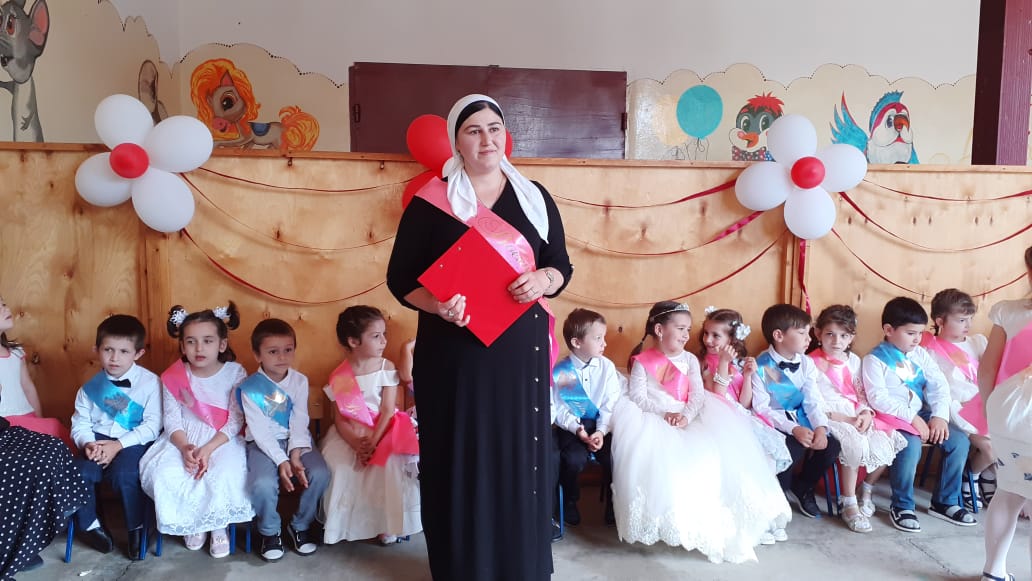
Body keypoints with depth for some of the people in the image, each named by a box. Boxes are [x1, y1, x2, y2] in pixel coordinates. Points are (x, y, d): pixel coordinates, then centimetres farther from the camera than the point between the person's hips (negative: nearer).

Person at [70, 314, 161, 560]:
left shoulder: (150, 382, -5)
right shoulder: (91, 387, 8)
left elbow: (152, 424, -11)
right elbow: (80, 423, 6)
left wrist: (119, 445, -19)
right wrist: (87, 443, -16)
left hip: (135, 442, -4)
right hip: (99, 440, 4)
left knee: (124, 474, -31)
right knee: (78, 472, -21)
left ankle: (137, 528, -5)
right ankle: (88, 524, 8)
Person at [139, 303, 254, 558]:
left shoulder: (235, 373, -10)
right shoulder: (173, 377, -4)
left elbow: (235, 421, -10)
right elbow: (172, 419, -5)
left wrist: (208, 449, -22)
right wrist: (185, 447, -24)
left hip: (223, 440, -2)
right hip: (184, 440, 2)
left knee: (225, 475, -31)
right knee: (163, 473, -25)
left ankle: (218, 525, 0)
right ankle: (190, 521, 4)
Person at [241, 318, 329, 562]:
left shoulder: (300, 381, -2)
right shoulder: (250, 388, -9)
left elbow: (300, 423, -7)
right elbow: (259, 431, -13)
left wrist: (295, 455, -21)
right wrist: (281, 461, -22)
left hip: (296, 442, 2)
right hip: (263, 444, -2)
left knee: (320, 474, -24)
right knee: (262, 484, -30)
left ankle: (300, 525, 4)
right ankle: (269, 532, 2)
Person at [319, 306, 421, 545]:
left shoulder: (387, 368, -4)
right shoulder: (339, 376, -2)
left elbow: (388, 410, -9)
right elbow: (339, 419, -5)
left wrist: (373, 441, -21)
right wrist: (356, 443, -22)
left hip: (383, 430, -1)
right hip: (350, 434, 1)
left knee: (391, 462, -27)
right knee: (335, 462, -23)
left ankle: (387, 523, -8)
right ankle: (336, 524, 0)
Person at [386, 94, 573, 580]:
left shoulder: (534, 197, 8)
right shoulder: (430, 202, -1)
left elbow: (562, 266, 10)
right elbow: (401, 277, -1)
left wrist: (543, 279, -13)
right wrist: (437, 305, -21)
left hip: (521, 348, 2)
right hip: (454, 350, -2)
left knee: (520, 454, 7)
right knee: (460, 458, 3)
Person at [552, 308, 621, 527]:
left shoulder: (606, 366, -3)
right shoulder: (559, 371, -10)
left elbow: (611, 404, -4)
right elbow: (558, 408, -9)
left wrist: (601, 431, -18)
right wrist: (577, 429, -21)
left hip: (600, 425, 2)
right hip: (571, 426, -2)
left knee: (614, 457, -22)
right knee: (575, 458, -28)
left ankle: (613, 504, 7)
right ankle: (569, 501, 4)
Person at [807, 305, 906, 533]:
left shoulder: (853, 361, 14)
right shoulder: (811, 364, -5)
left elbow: (862, 394, 13)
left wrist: (866, 414, -9)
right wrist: (847, 419, -17)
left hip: (858, 417, 6)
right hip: (831, 418, -6)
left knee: (885, 448, -15)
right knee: (856, 445, -32)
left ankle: (866, 490, 13)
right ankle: (848, 504, -15)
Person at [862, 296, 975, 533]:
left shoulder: (921, 354, 12)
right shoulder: (874, 359, -7)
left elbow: (939, 386, 5)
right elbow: (878, 398, -17)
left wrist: (940, 416, -11)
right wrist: (911, 417, -22)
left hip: (922, 416, 7)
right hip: (892, 419, -7)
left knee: (959, 441, -9)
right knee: (911, 445, -33)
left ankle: (945, 502, 8)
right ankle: (902, 507, -13)